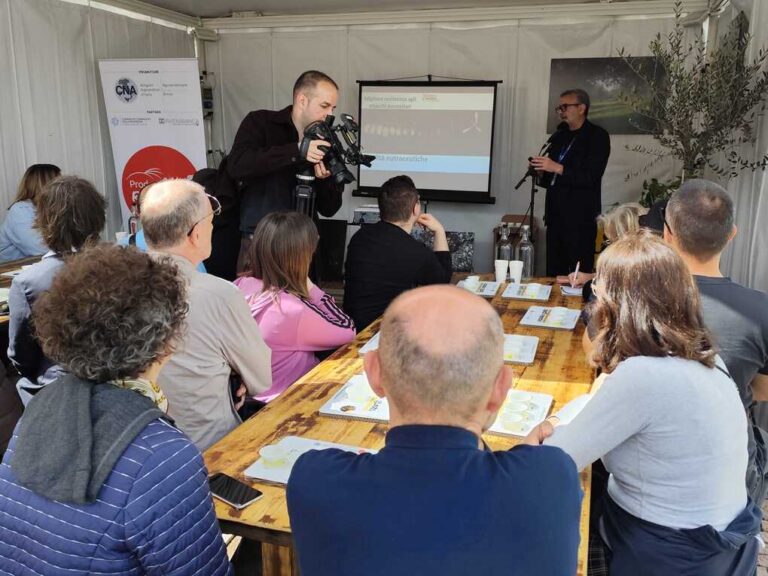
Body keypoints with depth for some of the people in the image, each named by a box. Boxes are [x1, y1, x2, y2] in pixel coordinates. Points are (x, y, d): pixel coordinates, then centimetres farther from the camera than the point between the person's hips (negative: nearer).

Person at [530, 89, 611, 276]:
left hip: (580, 218, -7)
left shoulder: (597, 135, -3)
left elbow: (591, 177, -15)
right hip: (555, 216, 7)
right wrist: (540, 170, 1)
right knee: (553, 274, 9)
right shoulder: (559, 137, 17)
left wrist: (558, 168, -21)